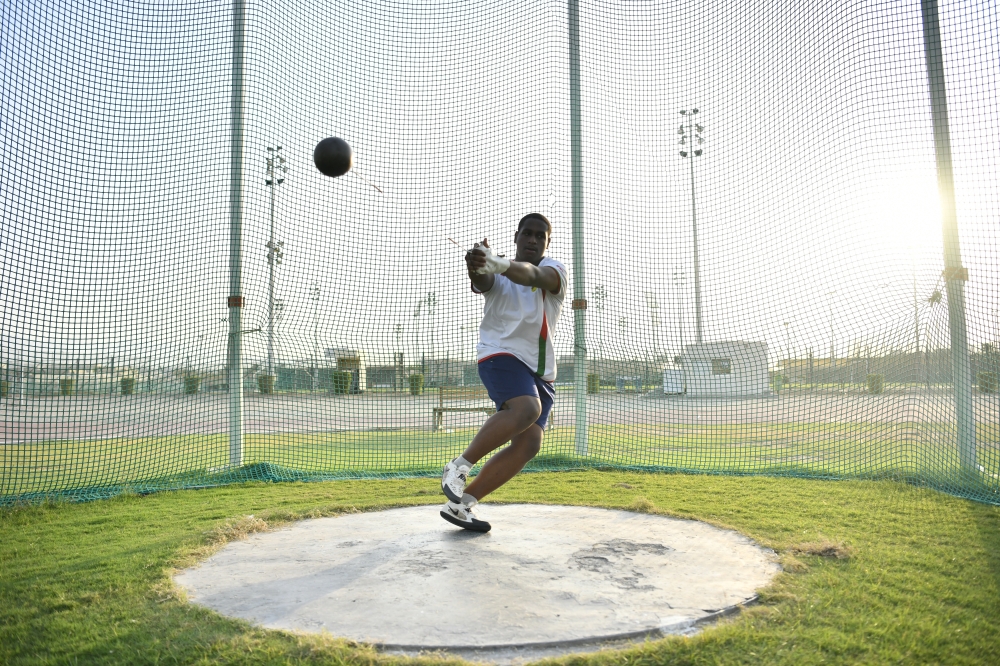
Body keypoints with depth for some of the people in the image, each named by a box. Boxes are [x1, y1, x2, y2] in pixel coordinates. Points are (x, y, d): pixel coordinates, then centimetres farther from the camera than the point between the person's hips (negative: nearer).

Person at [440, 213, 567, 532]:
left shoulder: (554, 269, 1)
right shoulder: (496, 272, 1)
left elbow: (532, 275, -24)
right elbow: (482, 282, -25)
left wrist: (502, 264, -47)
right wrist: (476, 269, -51)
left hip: (540, 371, 4)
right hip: (500, 354, -3)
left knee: (529, 444, -11)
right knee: (526, 408, -32)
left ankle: (462, 503, -4)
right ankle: (458, 468, -21)